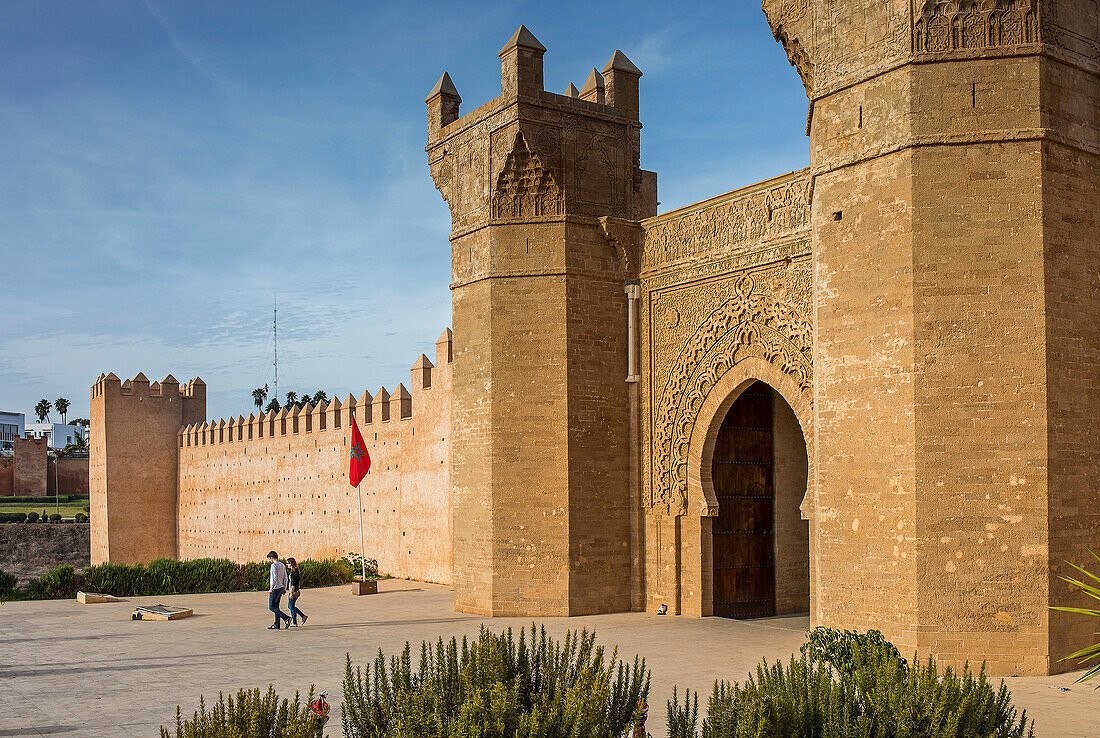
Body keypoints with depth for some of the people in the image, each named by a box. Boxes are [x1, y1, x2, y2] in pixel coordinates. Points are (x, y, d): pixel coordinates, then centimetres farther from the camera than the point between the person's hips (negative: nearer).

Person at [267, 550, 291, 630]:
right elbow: (285, 578, 14)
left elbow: (275, 578, -22)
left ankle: (286, 618, -14)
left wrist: (271, 589, -18)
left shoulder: (274, 565, -15)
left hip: (275, 588, -9)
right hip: (281, 588, 9)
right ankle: (277, 625, 13)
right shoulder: (282, 565, 12)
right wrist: (284, 588, 19)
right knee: (276, 607, 13)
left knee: (271, 607, -4)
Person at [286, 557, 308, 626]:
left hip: (294, 591, -10)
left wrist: (291, 593, -22)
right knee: (290, 606, 17)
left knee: (292, 607, 0)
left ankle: (294, 622, 8)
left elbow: (293, 583, -22)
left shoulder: (293, 571, -18)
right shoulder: (297, 570, 12)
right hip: (297, 591, 10)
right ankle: (303, 616, 14)